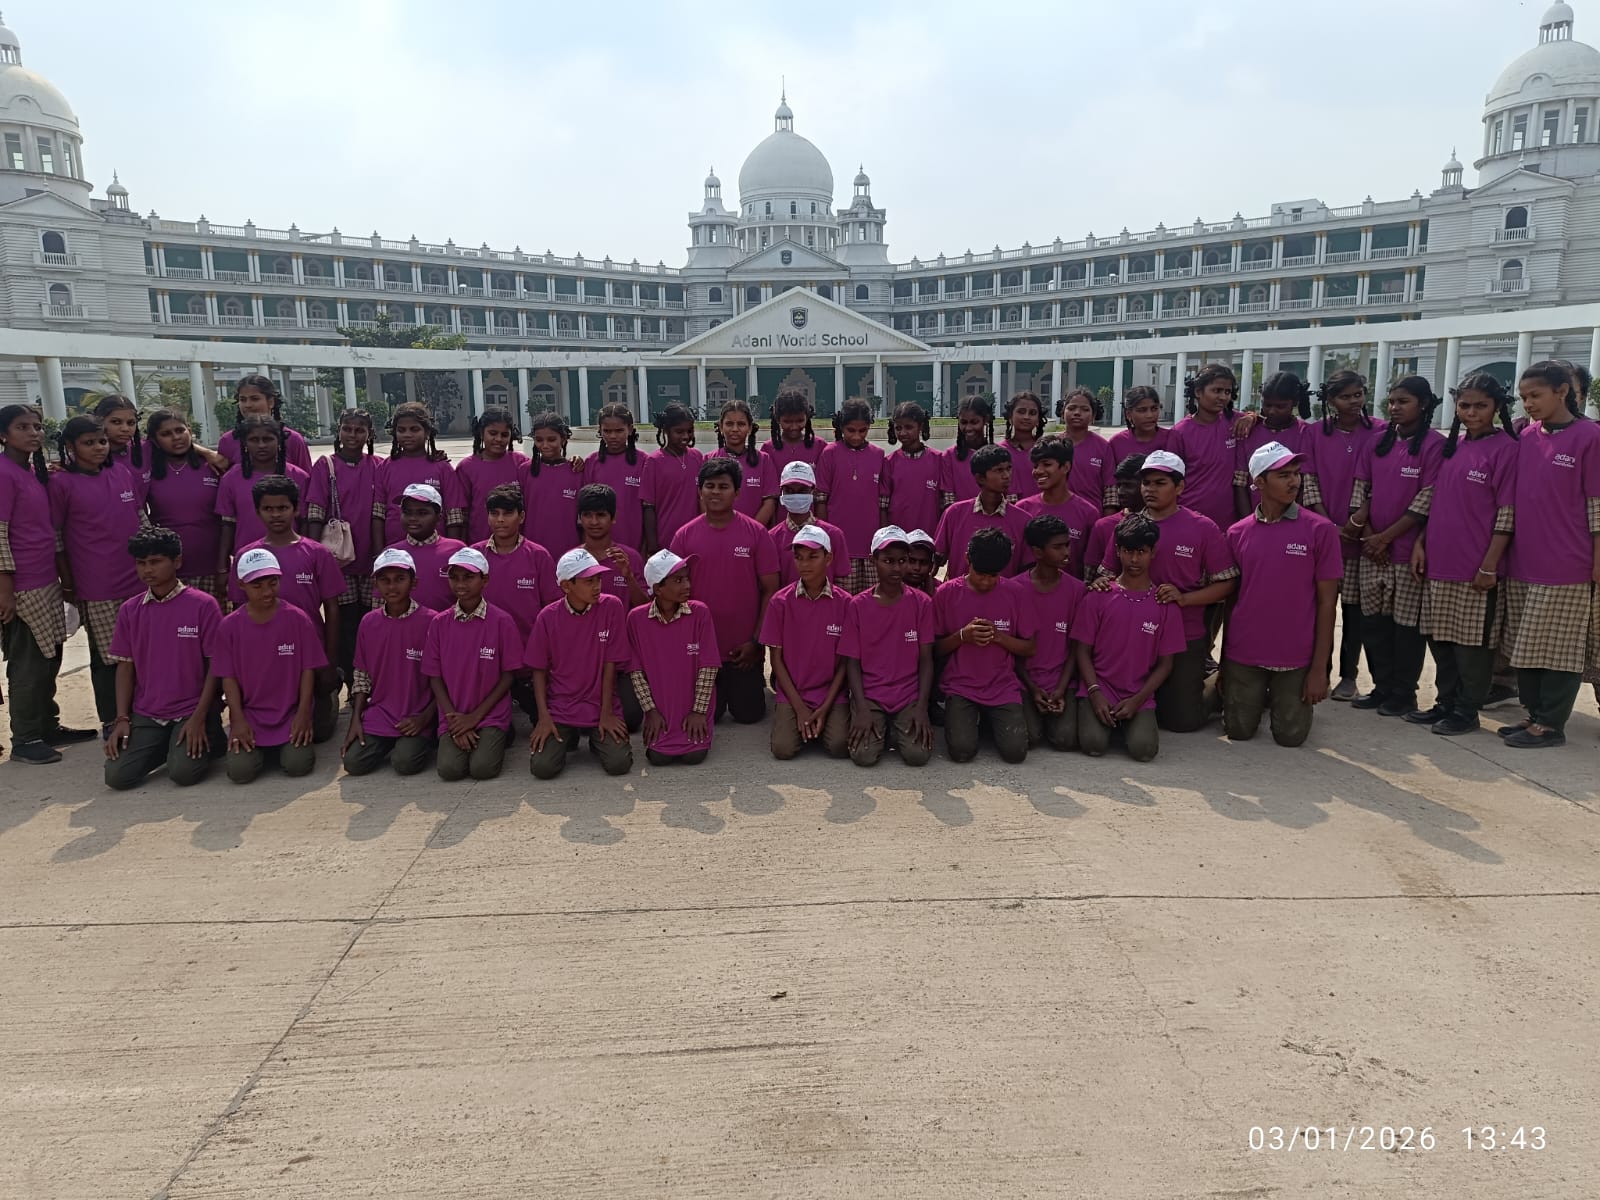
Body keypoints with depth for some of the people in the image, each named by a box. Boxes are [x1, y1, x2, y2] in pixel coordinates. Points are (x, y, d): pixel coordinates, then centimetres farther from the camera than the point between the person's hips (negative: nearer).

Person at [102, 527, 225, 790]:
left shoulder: (203, 604, -7)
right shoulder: (129, 610, 7)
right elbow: (125, 667, 9)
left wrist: (199, 718, -13)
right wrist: (122, 719, -2)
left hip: (192, 710, -4)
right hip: (146, 715, 4)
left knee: (183, 772, -24)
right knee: (117, 775, -14)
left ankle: (211, 740, 7)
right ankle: (165, 746, 13)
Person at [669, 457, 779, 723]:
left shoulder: (756, 533, -5)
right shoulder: (684, 536, -2)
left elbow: (770, 590, -3)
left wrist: (757, 641, -8)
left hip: (744, 650, -1)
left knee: (748, 714, 7)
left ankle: (755, 683, 38)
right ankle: (718, 693, 40)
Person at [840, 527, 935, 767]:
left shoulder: (921, 603, 0)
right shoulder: (858, 605, -1)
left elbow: (926, 660, 0)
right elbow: (852, 662, -1)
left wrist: (921, 707, -11)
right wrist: (862, 709, -12)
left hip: (910, 695, 1)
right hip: (869, 695, 0)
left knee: (918, 754, -21)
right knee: (864, 755, -22)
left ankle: (899, 728, 11)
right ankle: (880, 728, 11)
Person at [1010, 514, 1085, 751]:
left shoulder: (1076, 589, 1)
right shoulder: (1014, 589, -4)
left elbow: (1075, 646, 2)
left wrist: (1061, 689, -9)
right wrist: (1032, 688, -7)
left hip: (1061, 681, 1)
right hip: (1025, 680, -1)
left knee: (1065, 739, -19)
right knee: (1030, 737, -21)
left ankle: (1055, 715, 15)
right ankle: (1030, 712, 13)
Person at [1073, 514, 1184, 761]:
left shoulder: (1164, 604, 3)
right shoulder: (1098, 597, 1)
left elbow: (1165, 663, 4)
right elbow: (1082, 650, 2)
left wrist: (1137, 700, -8)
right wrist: (1095, 693, -12)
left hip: (1139, 696, 1)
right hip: (1099, 690, -1)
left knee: (1144, 749, -24)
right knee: (1093, 744, -25)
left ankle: (1137, 723, 11)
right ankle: (1097, 719, 10)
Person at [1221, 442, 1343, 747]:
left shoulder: (1320, 530, -5)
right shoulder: (1237, 533, 2)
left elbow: (1326, 602, -4)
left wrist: (1319, 667, -6)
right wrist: (1223, 661, 9)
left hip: (1296, 659, -1)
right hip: (1242, 655, 2)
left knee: (1290, 735, 2)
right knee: (1239, 731, 5)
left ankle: (1286, 701, 34)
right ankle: (1258, 698, 37)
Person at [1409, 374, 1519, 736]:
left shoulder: (1505, 448, -6)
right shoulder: (1451, 446, 12)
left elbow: (1506, 513, -10)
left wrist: (1489, 565, -14)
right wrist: (1421, 543, 8)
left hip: (1476, 568, -6)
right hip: (1439, 562, 6)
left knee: (1472, 642, 2)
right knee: (1441, 639, 12)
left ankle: (1467, 710, 14)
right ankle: (1445, 703, 24)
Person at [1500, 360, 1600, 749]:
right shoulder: (1526, 436, 9)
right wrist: (1506, 550, 10)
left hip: (1566, 566, -6)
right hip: (1523, 562, 6)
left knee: (1559, 648, 1)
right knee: (1526, 646, 13)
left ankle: (1551, 724, 10)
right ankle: (1534, 713, 25)